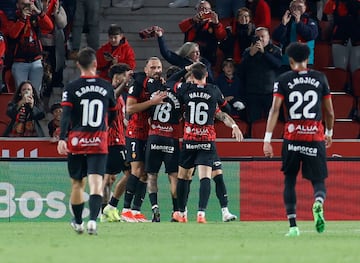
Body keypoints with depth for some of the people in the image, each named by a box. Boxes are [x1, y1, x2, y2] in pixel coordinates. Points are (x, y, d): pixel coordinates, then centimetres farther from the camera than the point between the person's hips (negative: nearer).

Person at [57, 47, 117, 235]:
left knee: (77, 183, 15)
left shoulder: (71, 88, -3)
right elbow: (112, 115, 16)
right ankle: (93, 220, -29)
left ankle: (78, 222, 29)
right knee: (96, 182, -9)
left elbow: (66, 115, -13)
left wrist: (62, 139, -19)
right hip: (99, 142, 0)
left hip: (76, 142, 0)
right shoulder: (107, 87, 4)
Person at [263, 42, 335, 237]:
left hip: (292, 137, 0)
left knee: (290, 180, 15)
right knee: (318, 181, 4)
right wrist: (329, 133, 29)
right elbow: (329, 112, 11)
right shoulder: (320, 78, 8)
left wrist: (267, 140, -8)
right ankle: (318, 203, -31)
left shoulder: (283, 80, 3)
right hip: (316, 137, 0)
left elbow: (275, 109, -6)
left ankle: (293, 225, 6)